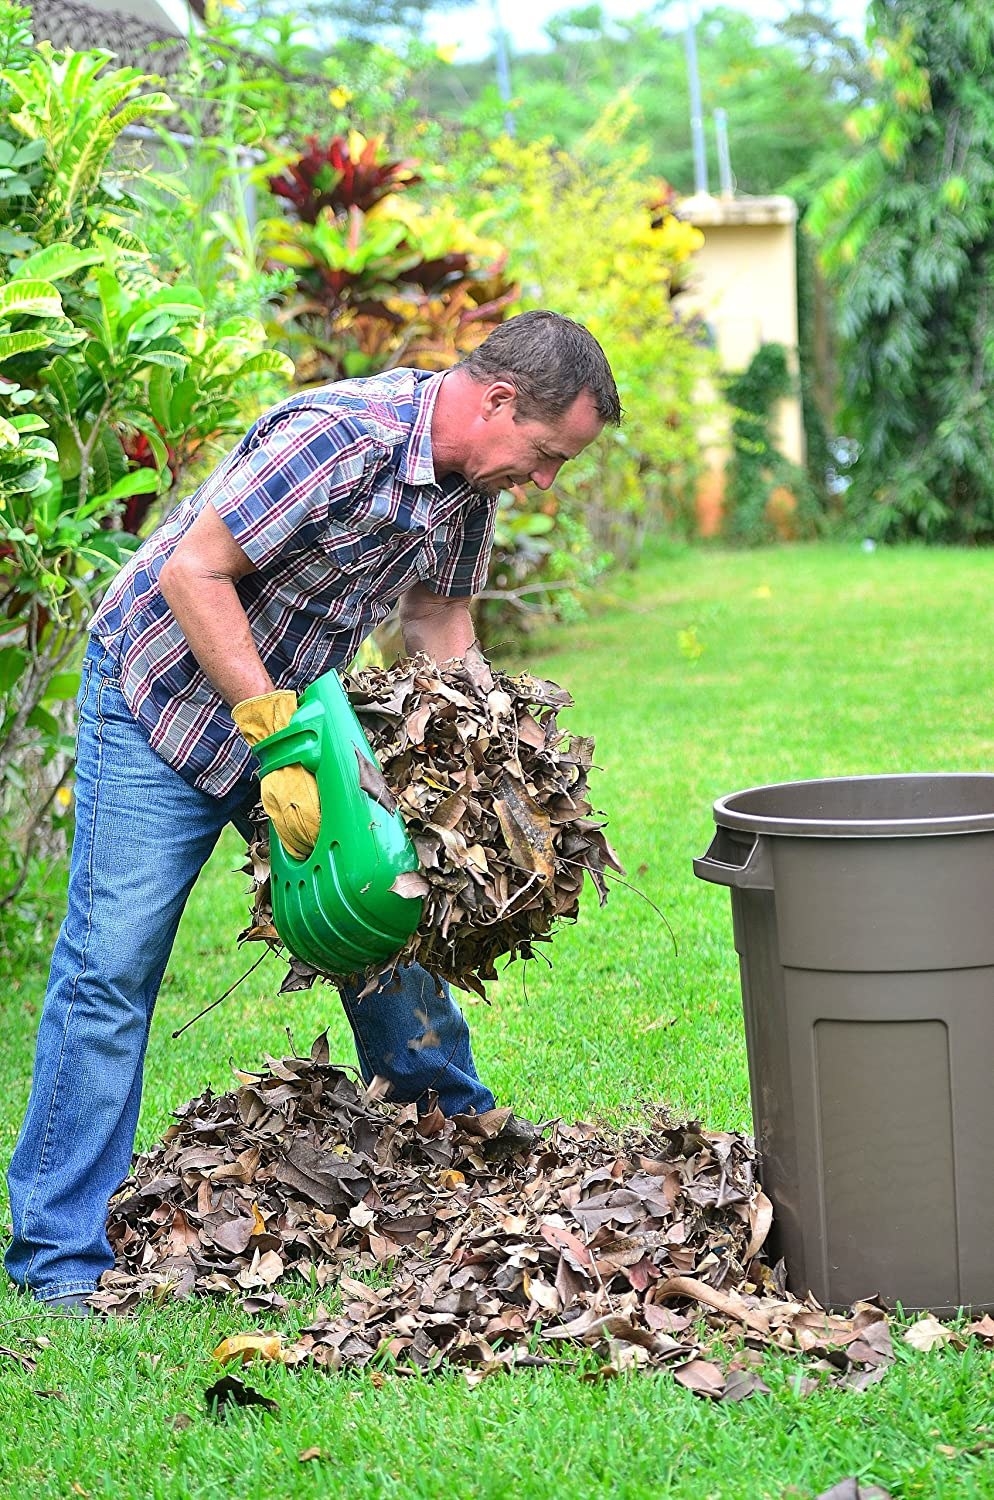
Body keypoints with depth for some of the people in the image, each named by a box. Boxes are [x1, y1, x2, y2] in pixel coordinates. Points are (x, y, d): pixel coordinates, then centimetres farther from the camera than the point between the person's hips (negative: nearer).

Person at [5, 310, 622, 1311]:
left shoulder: (470, 480, -3)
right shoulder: (337, 437, -30)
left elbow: (436, 619, 9)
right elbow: (192, 572, -30)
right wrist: (275, 733, -32)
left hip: (298, 703, 8)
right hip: (165, 697, -8)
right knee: (112, 963, -9)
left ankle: (453, 1130, 31)